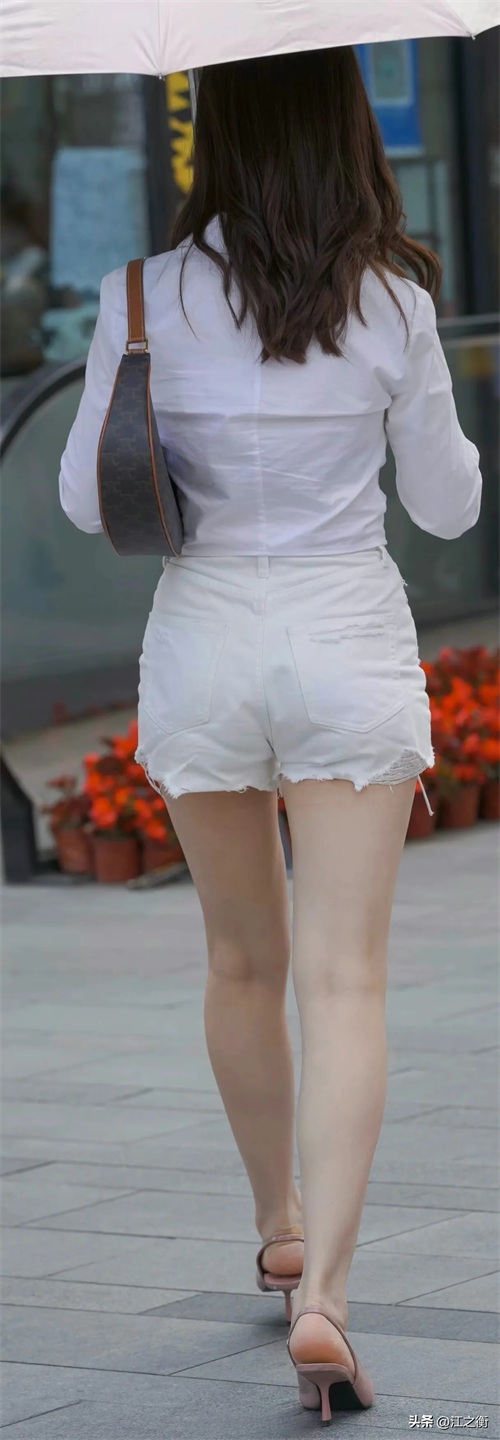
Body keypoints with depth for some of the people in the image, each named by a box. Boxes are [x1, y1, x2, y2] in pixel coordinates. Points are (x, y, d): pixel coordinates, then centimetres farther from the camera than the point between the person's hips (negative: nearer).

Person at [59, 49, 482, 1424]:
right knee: (344, 978, -3)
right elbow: (449, 503, 5)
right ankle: (322, 1289, -16)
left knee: (243, 964, 19)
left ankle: (281, 1226, 37)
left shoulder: (145, 295, -7)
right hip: (350, 646, -1)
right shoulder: (392, 300, -6)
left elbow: (86, 500, -1)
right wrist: (447, 437, 25)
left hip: (202, 644, 1)